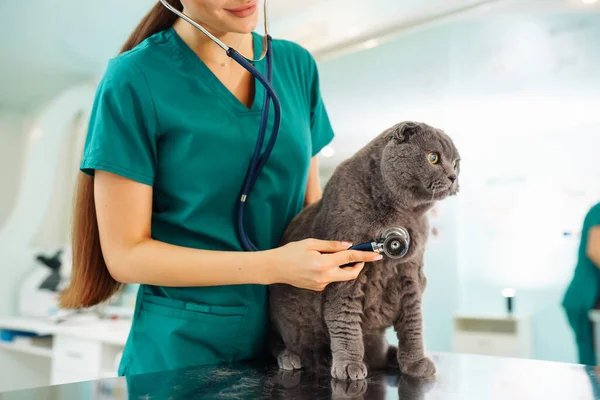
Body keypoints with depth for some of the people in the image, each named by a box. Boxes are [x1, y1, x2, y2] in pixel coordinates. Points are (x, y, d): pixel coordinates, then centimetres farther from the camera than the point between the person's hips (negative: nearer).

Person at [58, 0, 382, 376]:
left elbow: (310, 205, 8)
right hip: (183, 348, -4)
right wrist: (271, 265, -21)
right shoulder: (134, 80, -13)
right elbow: (124, 254, -13)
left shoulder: (297, 64, 1)